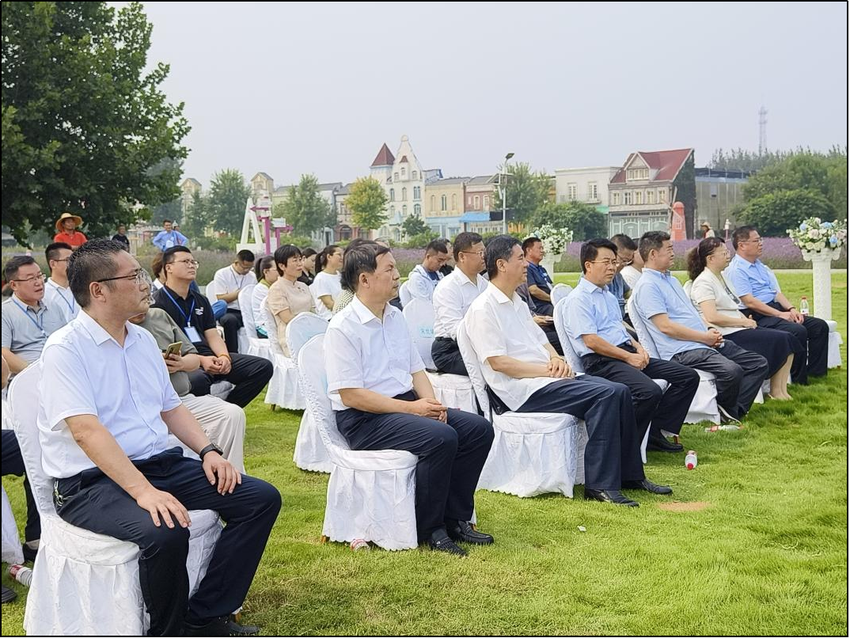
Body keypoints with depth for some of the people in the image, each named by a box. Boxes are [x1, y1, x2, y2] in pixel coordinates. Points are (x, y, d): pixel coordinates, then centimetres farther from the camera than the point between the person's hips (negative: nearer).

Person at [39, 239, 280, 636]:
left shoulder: (144, 340, 12)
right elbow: (86, 430, -24)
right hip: (91, 482, -8)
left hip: (160, 465, 8)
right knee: (164, 533, -37)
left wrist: (208, 451, 1)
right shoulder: (66, 349, -12)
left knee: (262, 499, -5)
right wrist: (143, 491, -33)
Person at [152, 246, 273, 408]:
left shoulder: (200, 300, 23)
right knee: (198, 380, -43)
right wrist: (200, 360, -19)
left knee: (264, 367, -8)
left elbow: (212, 335, 15)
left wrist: (224, 356, -7)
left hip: (209, 357, 7)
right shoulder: (158, 302, 0)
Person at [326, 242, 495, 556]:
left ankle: (455, 519, -1)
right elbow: (351, 395, -18)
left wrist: (431, 403, -4)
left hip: (407, 404, 8)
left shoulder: (395, 317, 13)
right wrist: (412, 408, -20)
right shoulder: (342, 328, -13)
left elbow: (416, 369, 17)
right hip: (363, 419, -8)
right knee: (441, 437, -30)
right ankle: (429, 530, -13)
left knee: (479, 428, -9)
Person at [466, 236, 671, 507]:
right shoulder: (483, 309, -8)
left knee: (620, 391, -7)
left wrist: (557, 360, 2)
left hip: (545, 378, 9)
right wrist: (547, 370, -15)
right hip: (522, 390, -9)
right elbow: (498, 362, -16)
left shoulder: (518, 303, 22)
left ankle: (629, 474, 2)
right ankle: (600, 485, -22)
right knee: (606, 394, -24)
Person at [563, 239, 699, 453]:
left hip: (626, 354, 10)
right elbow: (591, 341, -16)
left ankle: (655, 433, 0)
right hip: (601, 362, -10)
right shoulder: (579, 299, -7)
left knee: (689, 377, 0)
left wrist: (637, 346, 8)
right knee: (649, 392, -35)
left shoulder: (609, 295, 23)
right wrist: (629, 357, -14)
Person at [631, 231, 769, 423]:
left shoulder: (671, 280, 23)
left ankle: (734, 412, -6)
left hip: (707, 342, 10)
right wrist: (704, 337, -13)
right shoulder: (647, 286, -9)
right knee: (732, 370, -31)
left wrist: (710, 332, 4)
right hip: (683, 351, -10)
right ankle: (726, 410, -3)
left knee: (759, 363, 3)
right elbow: (665, 326, -18)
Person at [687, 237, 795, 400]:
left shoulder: (722, 277, 18)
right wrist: (744, 322, -14)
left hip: (739, 328, 9)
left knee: (788, 338, -5)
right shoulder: (703, 282, -12)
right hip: (726, 335, -9)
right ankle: (775, 391, -4)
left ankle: (781, 390, -9)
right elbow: (712, 317, -22)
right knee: (779, 340, -17)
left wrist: (747, 320, 1)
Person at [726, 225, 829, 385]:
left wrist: (791, 309, -2)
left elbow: (776, 292, 17)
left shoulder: (761, 266, 20)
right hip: (757, 316, -10)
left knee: (820, 325, -2)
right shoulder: (736, 270, -10)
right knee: (797, 331, -30)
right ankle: (799, 381, -17)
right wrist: (780, 314, -18)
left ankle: (816, 372, -1)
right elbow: (749, 302, -18)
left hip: (776, 309, 10)